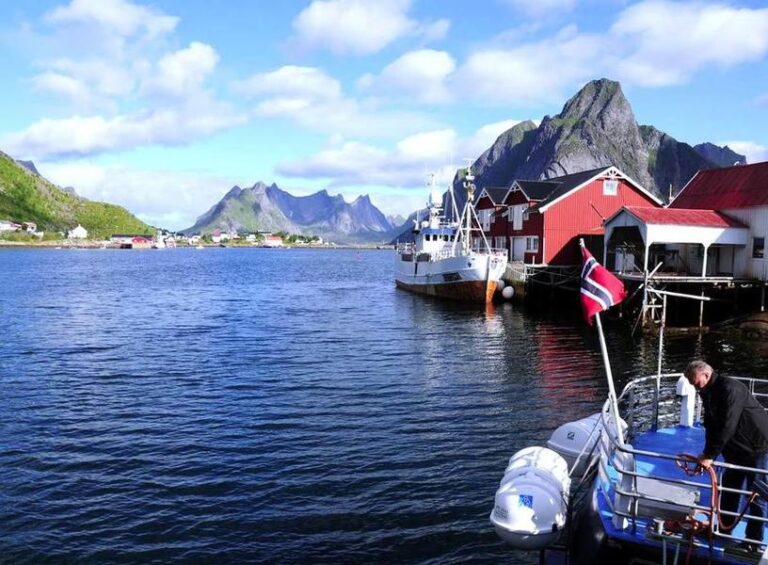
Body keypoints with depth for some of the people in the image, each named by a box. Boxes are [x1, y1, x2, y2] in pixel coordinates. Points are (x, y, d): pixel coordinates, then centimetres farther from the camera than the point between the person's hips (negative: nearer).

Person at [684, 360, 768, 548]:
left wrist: (710, 455, -25)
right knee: (729, 489, 17)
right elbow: (711, 427, 5)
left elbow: (727, 426, -29)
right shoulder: (708, 393, 4)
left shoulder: (729, 388, -25)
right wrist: (707, 456, -5)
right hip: (737, 450, 9)